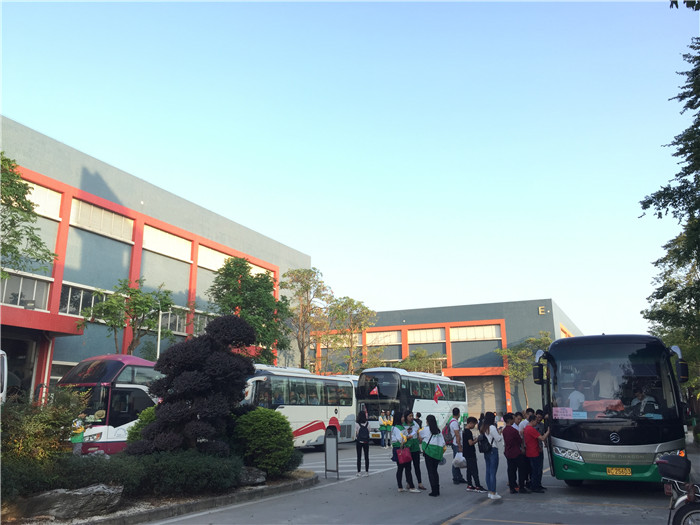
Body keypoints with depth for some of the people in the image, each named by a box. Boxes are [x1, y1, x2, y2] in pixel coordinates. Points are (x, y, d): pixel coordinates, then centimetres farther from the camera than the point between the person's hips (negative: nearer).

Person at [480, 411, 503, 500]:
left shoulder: (483, 428, 9)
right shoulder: (492, 427, -15)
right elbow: (498, 439, -12)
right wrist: (499, 433, 6)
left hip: (486, 451, 8)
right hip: (493, 450, -8)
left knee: (488, 471, 12)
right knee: (493, 472, -5)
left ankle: (490, 492, 18)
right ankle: (493, 493, -2)